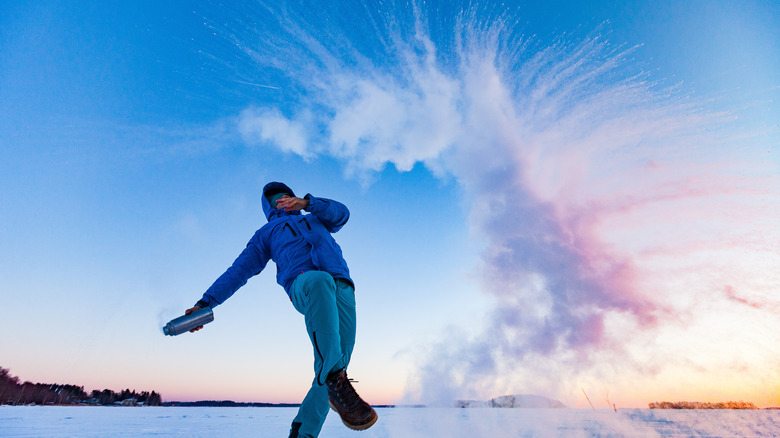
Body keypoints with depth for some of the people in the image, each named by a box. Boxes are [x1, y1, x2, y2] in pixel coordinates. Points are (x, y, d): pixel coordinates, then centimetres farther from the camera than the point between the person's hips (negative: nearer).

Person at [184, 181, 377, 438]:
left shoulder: (317, 220, 37)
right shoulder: (266, 234, 33)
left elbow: (340, 214, 15)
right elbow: (239, 271, 25)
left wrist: (306, 202, -5)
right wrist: (205, 303, 14)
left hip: (341, 286, 3)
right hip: (302, 282, -2)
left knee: (333, 361, -15)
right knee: (321, 281, -41)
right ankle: (336, 380, -46)